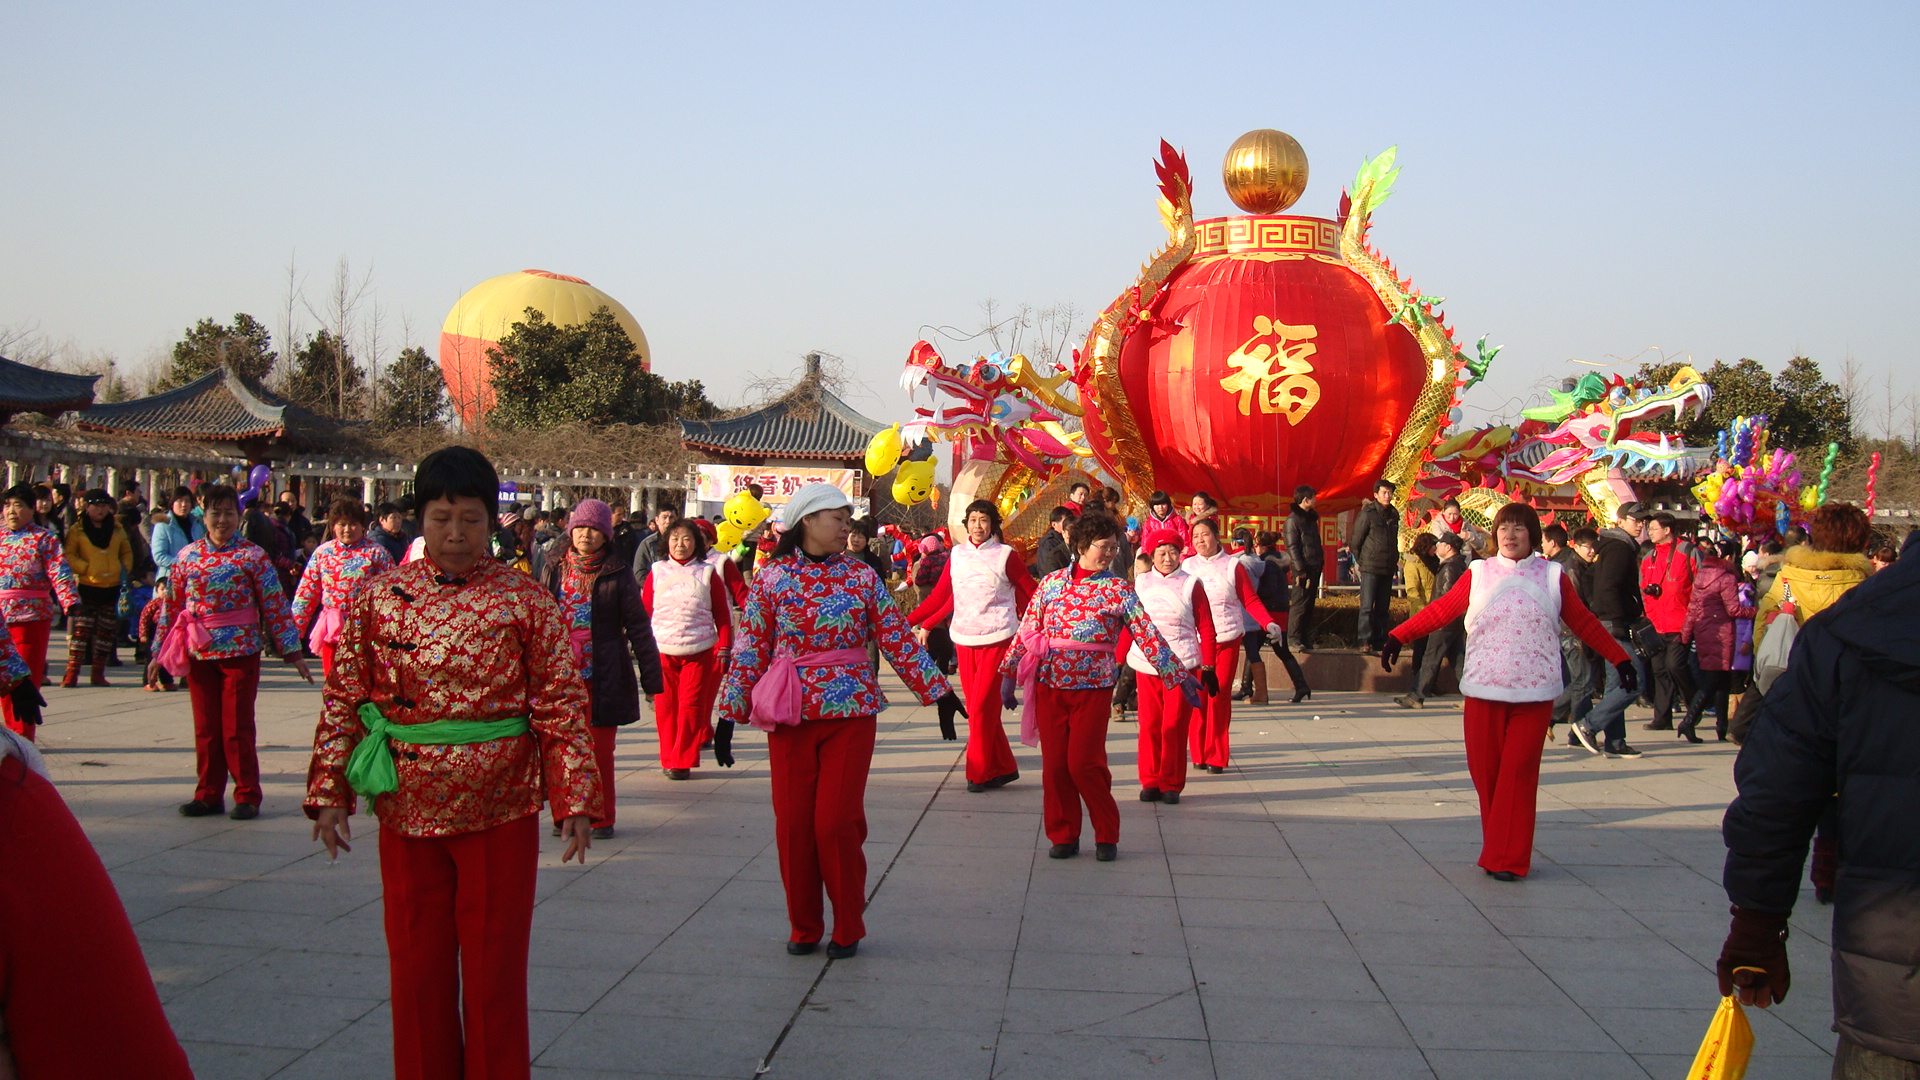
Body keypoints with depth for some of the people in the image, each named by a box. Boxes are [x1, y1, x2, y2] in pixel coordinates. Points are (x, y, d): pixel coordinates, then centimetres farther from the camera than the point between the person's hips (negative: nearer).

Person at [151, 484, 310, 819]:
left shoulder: (252, 556, -2)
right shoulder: (187, 556, 8)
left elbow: (275, 604, -4)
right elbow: (171, 605, 12)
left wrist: (292, 651, -6)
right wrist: (159, 653, 12)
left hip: (241, 650, -3)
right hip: (199, 652, 4)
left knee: (237, 727, -1)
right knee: (206, 728, 9)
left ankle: (247, 796, 9)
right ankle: (208, 794, 19)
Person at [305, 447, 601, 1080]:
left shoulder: (527, 602, -3)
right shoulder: (379, 598, 3)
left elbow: (562, 709, -4)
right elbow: (344, 701, 6)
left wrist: (574, 800, -9)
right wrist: (329, 792, 0)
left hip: (500, 815, -2)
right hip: (406, 814, 2)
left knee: (494, 968, 7)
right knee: (417, 967, 12)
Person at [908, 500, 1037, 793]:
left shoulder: (1005, 555, -2)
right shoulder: (956, 554, 9)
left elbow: (1032, 594, 2)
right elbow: (940, 596, 10)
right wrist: (906, 621, 6)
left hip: (996, 639, -4)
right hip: (964, 638, 4)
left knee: (981, 706, -10)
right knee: (979, 705, 6)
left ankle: (980, 773, 1)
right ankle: (1003, 767, 17)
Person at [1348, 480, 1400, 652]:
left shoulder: (1394, 515, 12)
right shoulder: (1367, 513, -7)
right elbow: (1355, 540, -4)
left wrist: (1394, 559, 13)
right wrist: (1360, 561, 0)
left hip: (1388, 568, 6)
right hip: (1370, 567, -6)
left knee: (1382, 607, 8)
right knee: (1367, 606, -7)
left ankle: (1379, 641, 13)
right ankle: (1365, 641, -5)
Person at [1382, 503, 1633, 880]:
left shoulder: (1552, 577, 6)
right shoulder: (1479, 574, 7)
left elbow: (1584, 623, 11)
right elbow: (1441, 610, 4)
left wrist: (1619, 658, 8)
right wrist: (1398, 637, -2)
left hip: (1533, 693, -1)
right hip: (1484, 690, 1)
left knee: (1518, 774, -4)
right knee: (1485, 772, 4)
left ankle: (1509, 859, 2)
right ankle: (1498, 850, 20)